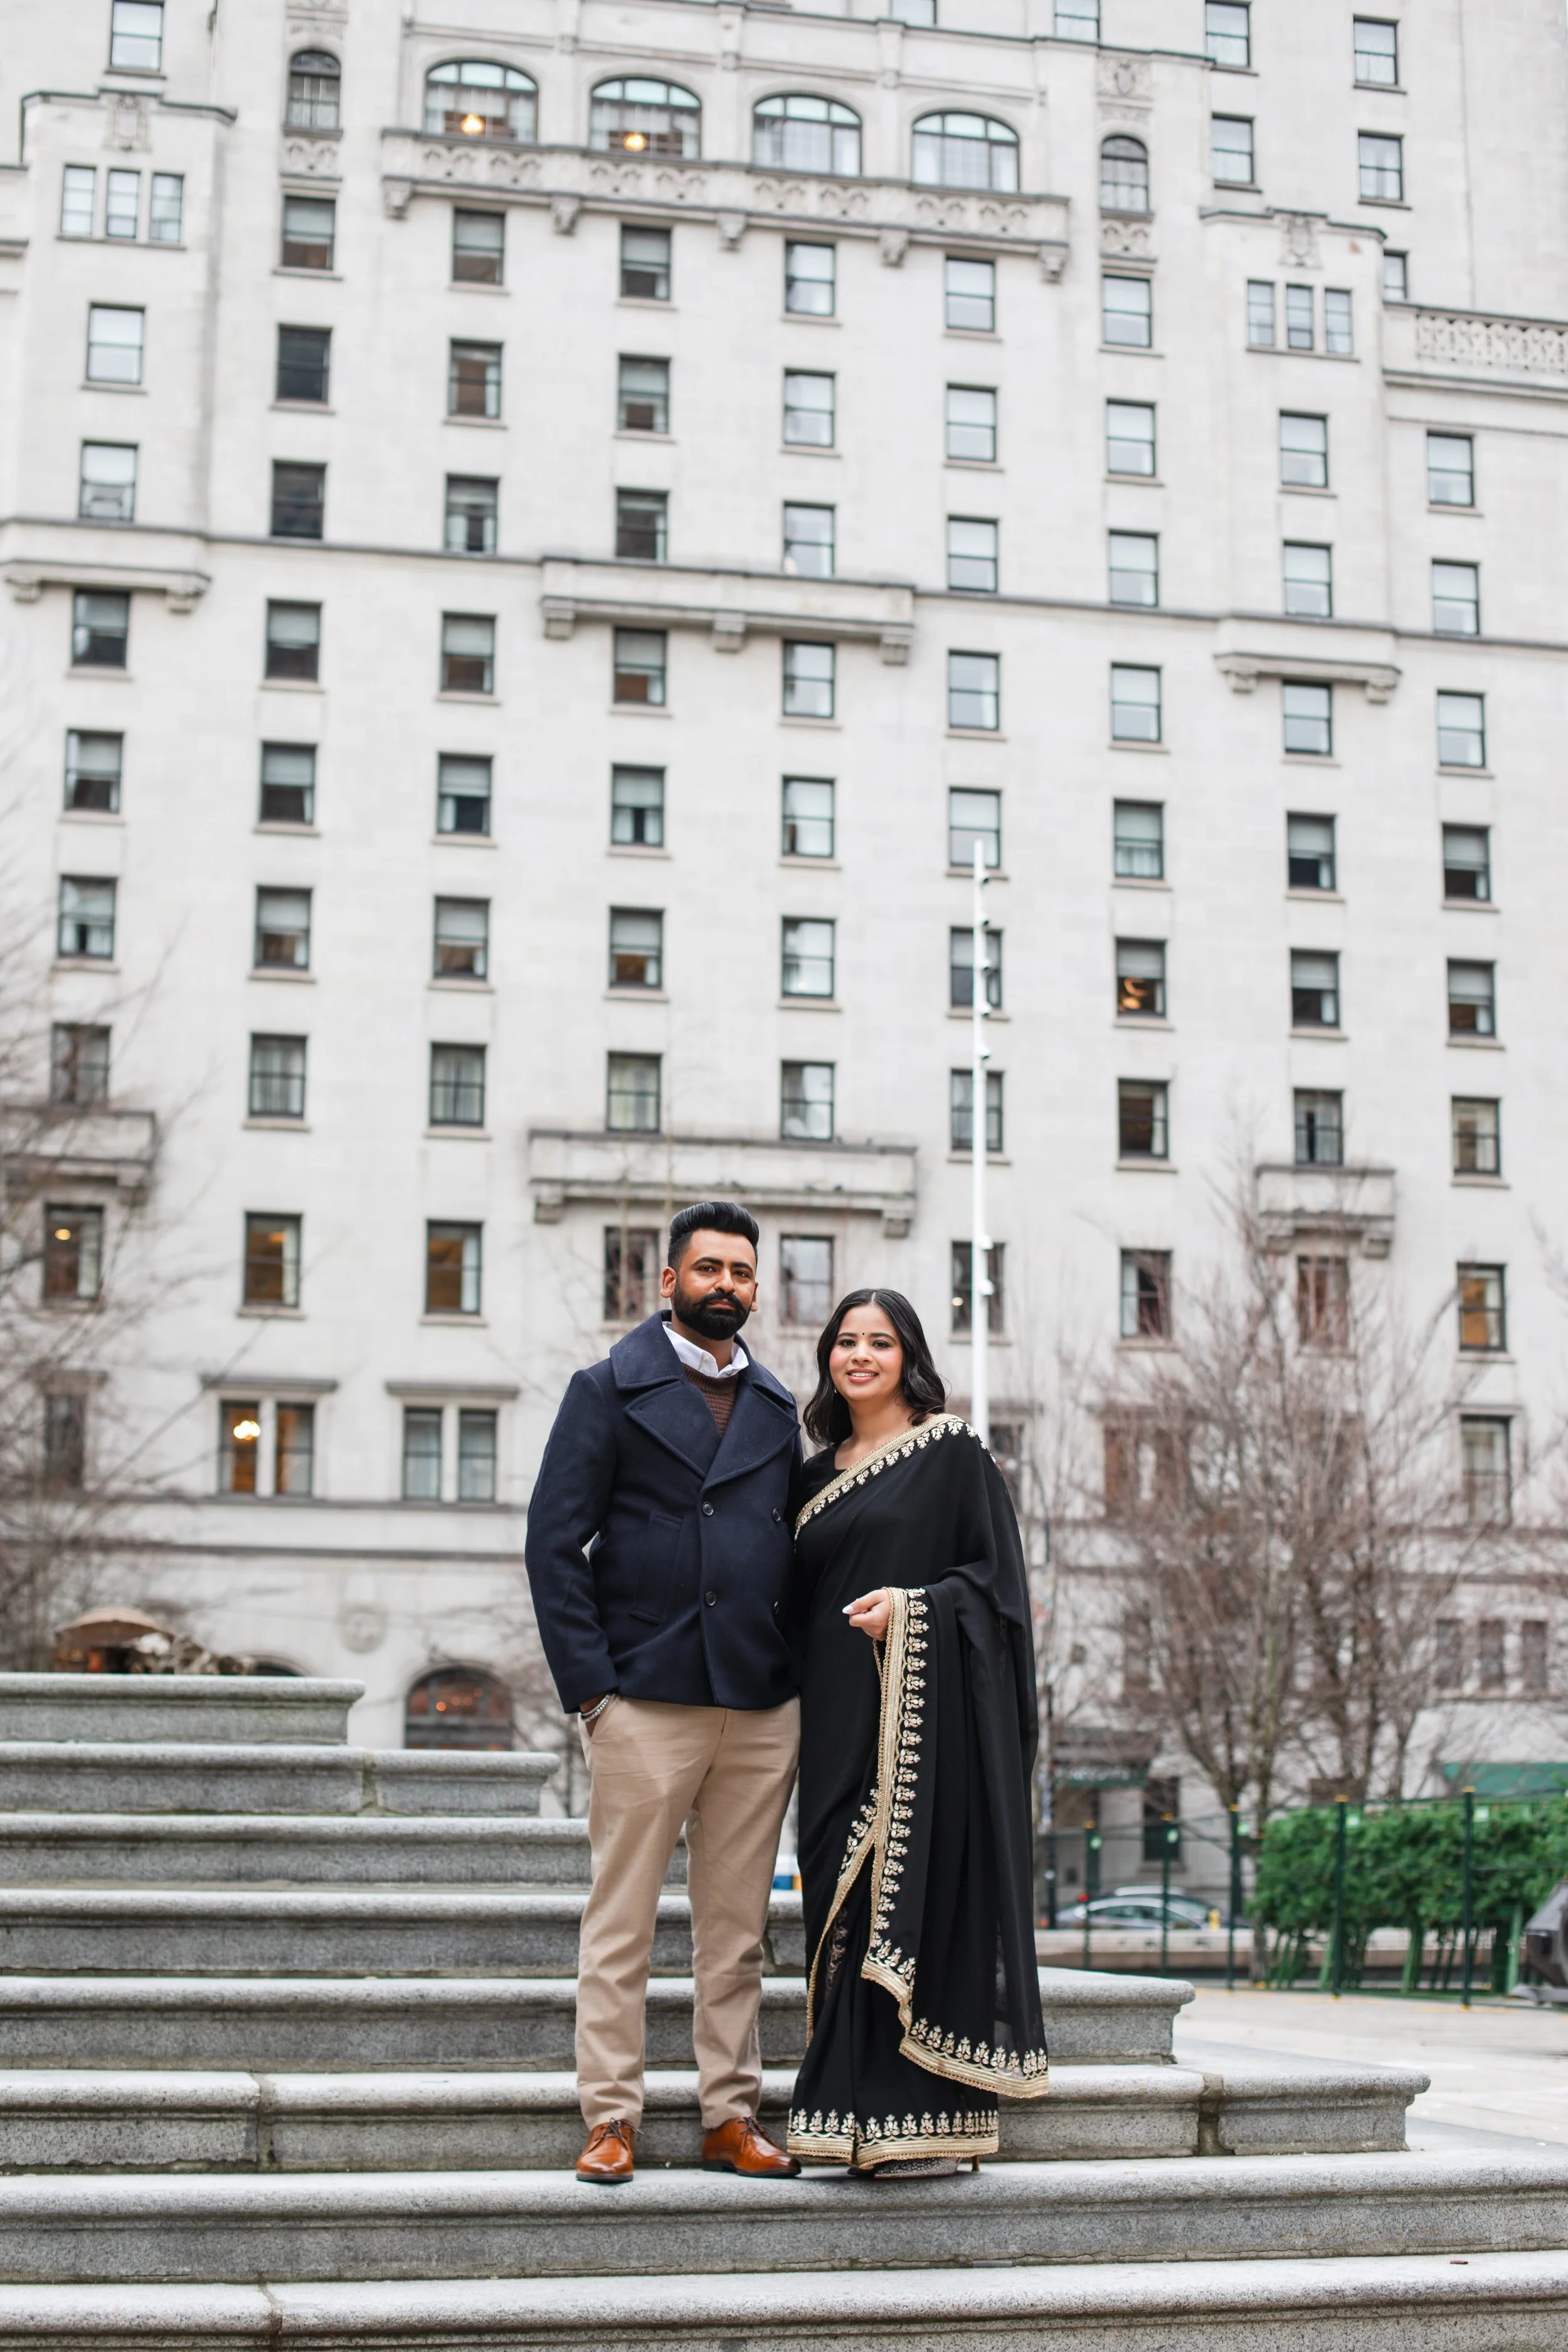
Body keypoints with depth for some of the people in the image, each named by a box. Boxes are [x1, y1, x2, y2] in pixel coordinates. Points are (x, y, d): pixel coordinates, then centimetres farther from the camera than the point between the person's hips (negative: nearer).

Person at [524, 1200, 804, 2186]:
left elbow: (798, 1548, 17)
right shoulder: (609, 1391, 2)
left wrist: (803, 1676, 5)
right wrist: (590, 1686, -10)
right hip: (647, 1699, -4)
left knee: (738, 1928, 9)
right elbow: (555, 1543, -3)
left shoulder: (777, 1408, 16)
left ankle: (733, 2118, 16)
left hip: (764, 1708, 4)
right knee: (622, 1922, 0)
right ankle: (612, 2122, 7)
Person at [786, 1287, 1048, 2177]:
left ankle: (936, 2123, -4)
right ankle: (861, 2118, 8)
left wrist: (912, 1605, -17)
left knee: (924, 1892, -8)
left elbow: (997, 1573, -4)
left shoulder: (953, 1451, 0)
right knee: (848, 1896, 4)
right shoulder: (819, 1476, 17)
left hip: (929, 1710, -6)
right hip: (842, 1715, 6)